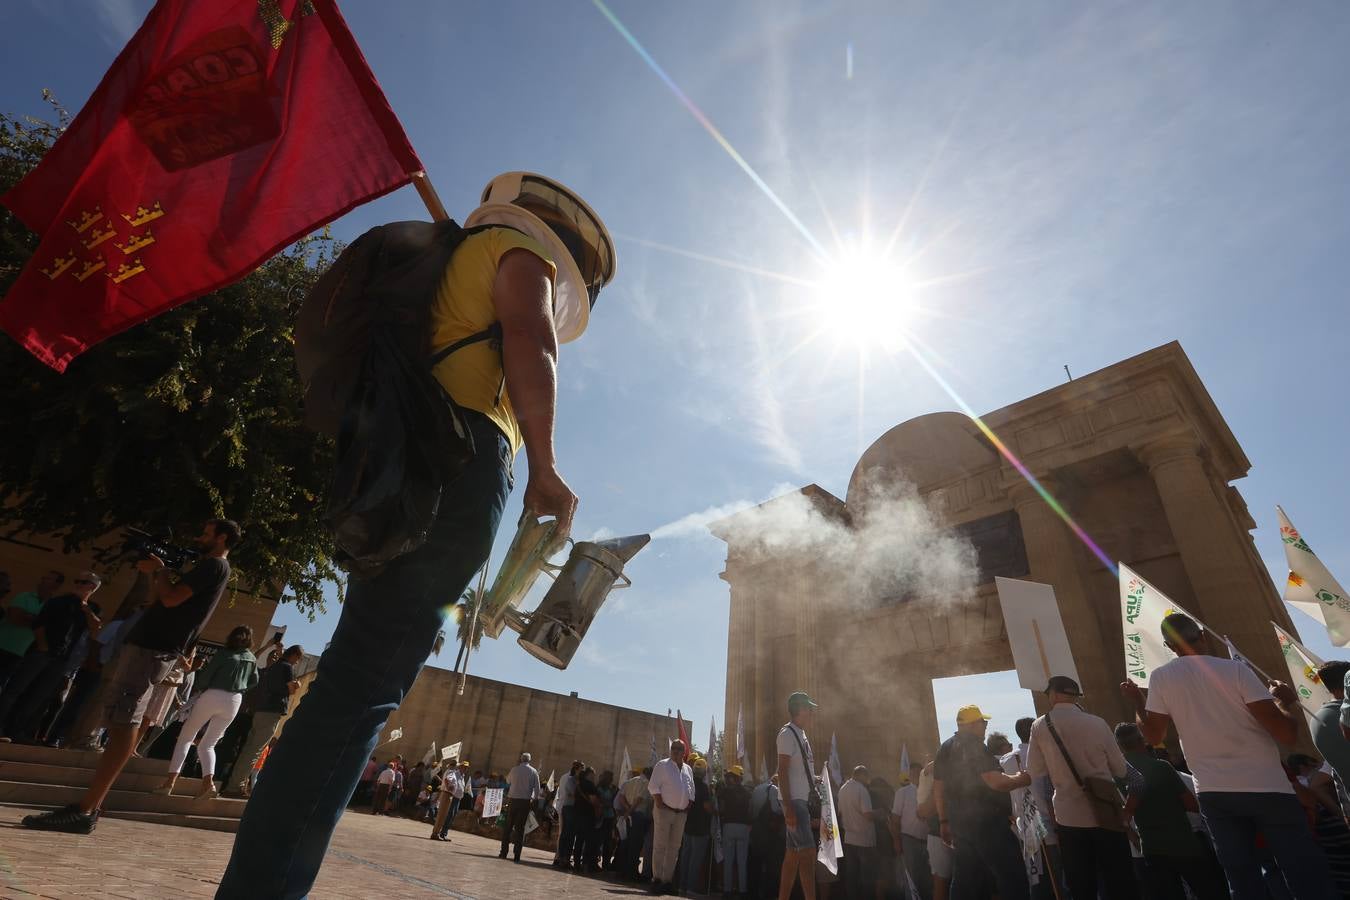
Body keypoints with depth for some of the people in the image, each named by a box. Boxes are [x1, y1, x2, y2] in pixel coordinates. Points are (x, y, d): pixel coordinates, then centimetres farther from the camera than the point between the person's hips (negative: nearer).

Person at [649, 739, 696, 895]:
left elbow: (691, 790, 17)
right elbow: (653, 786, -9)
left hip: (681, 813, 6)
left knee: (674, 848, 9)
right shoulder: (662, 765, -4)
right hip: (664, 810, -6)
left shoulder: (688, 769, 13)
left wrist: (688, 806, 6)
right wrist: (659, 804, -15)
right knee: (660, 846, -3)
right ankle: (657, 879, 3)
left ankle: (668, 880, 16)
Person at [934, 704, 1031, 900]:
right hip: (986, 823, -9)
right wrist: (1025, 778, -4)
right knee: (1012, 878, 0)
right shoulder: (974, 746, -13)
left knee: (965, 882, 13)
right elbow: (996, 782, -21)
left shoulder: (945, 748, 14)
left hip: (959, 823, 9)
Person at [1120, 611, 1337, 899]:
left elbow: (1153, 735, 2)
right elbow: (1287, 733, -11)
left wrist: (1137, 703, 20)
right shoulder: (1234, 669, -9)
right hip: (1267, 788, -2)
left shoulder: (1160, 677, -3)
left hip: (1213, 794, 2)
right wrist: (1289, 702, 10)